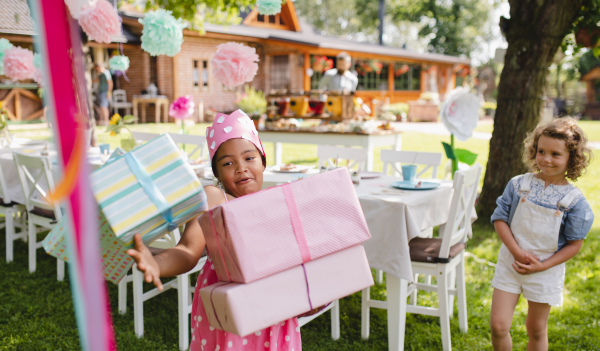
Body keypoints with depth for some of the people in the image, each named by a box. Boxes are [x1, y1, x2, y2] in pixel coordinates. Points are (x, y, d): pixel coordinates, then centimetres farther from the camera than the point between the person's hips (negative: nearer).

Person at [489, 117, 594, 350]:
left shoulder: (574, 200, -9)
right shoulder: (518, 185, -5)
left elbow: (574, 244, -5)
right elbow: (500, 219, -3)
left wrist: (543, 266, -13)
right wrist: (517, 252, -15)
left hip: (546, 272, -1)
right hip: (510, 263, 1)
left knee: (536, 329, 13)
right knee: (498, 325, -2)